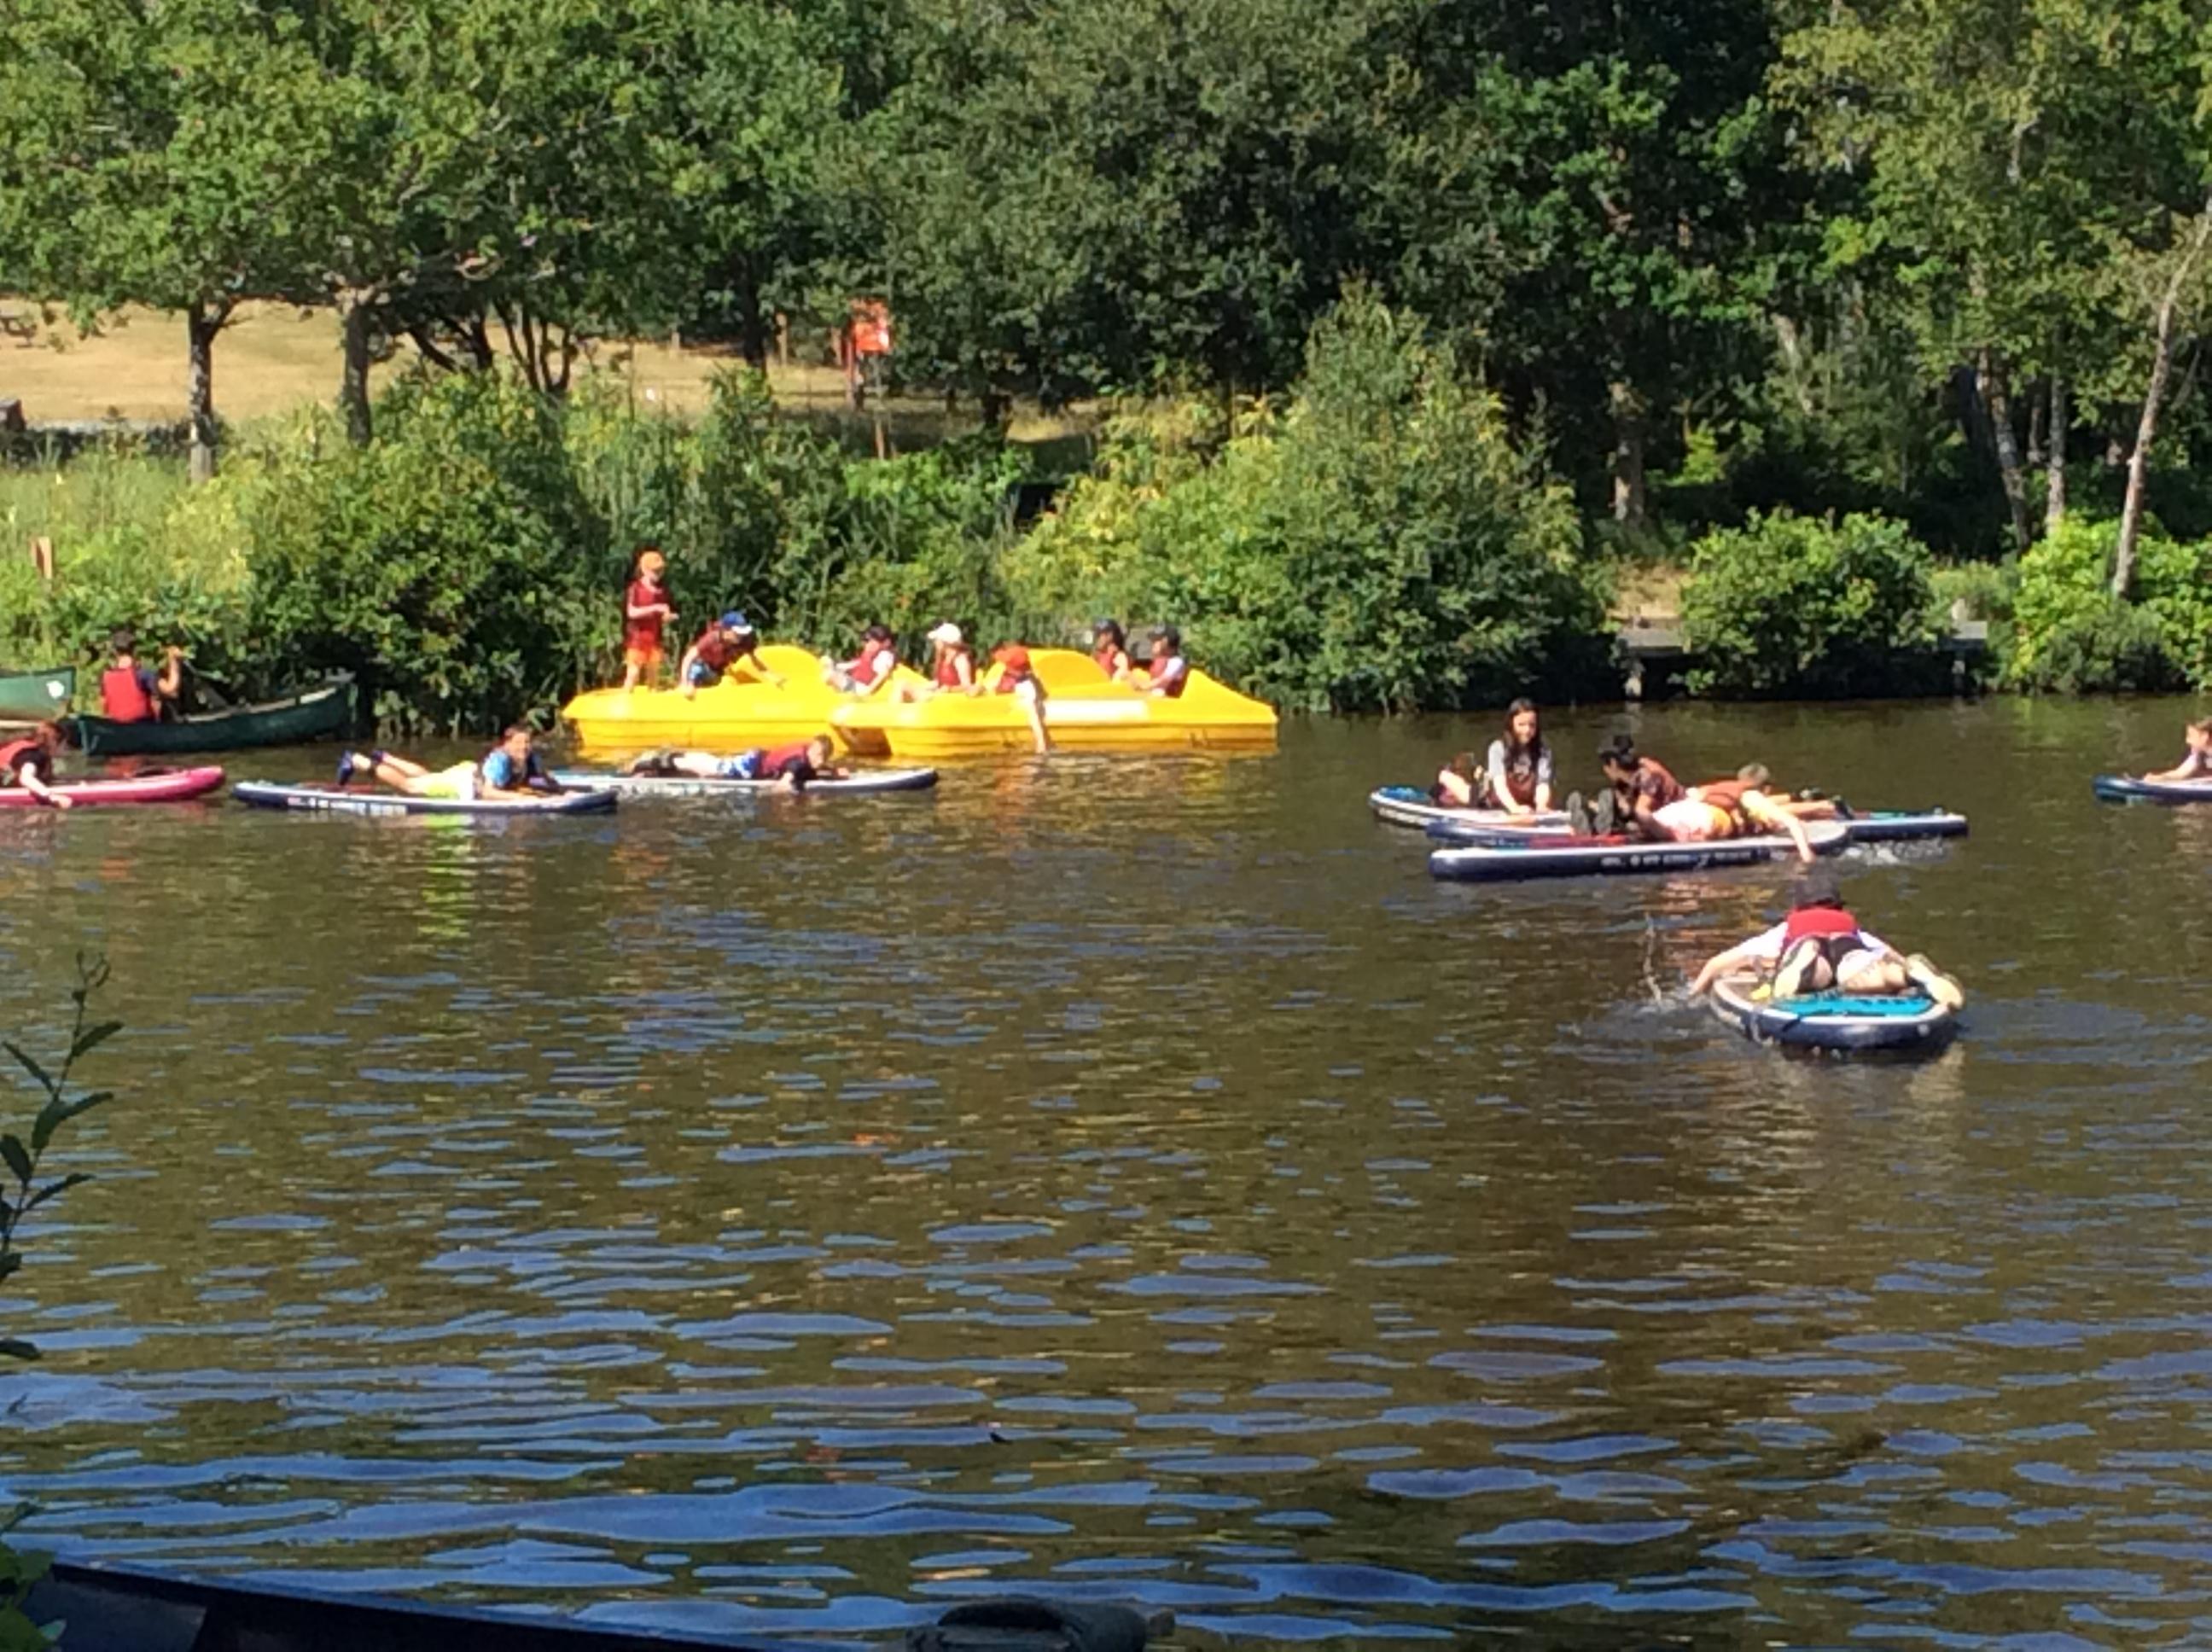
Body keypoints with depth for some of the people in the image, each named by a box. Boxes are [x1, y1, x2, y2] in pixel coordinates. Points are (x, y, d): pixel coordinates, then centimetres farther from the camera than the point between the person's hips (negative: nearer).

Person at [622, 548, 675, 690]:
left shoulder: (662, 591, 8)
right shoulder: (635, 588, -6)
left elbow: (662, 619, 13)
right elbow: (631, 612, -17)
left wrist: (668, 616, -11)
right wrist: (654, 608, -22)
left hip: (655, 639, 5)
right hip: (637, 637, -5)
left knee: (653, 675, 9)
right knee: (633, 674, -7)